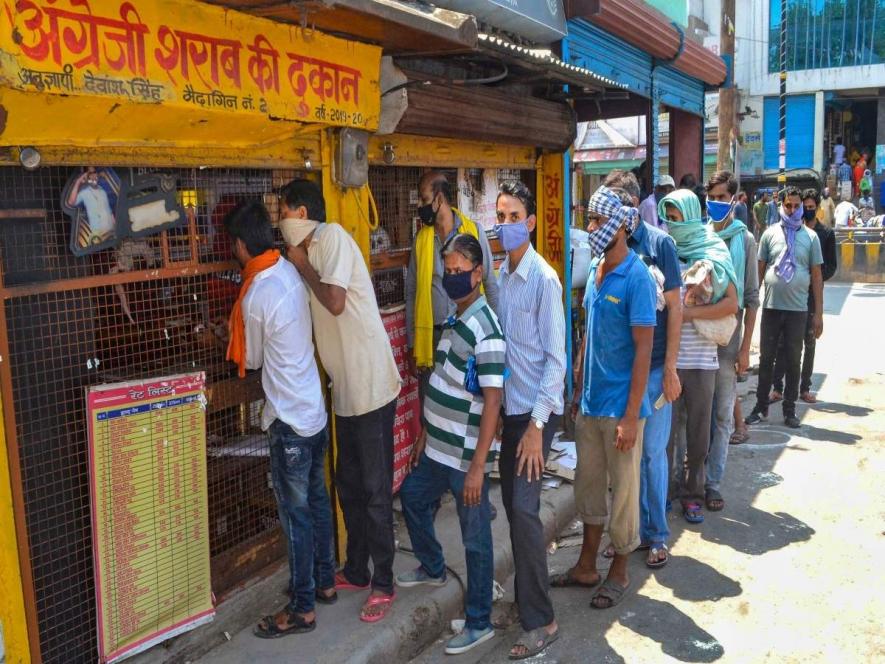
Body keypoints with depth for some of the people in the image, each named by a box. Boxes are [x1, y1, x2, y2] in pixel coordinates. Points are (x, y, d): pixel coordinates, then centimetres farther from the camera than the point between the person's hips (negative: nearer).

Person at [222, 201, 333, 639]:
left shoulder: (255, 298, -21)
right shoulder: (291, 271, 1)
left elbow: (251, 359, -3)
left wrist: (231, 334, 14)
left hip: (289, 422, -8)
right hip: (315, 410, 8)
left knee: (296, 515, 3)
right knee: (317, 501, 20)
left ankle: (302, 609, 16)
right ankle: (325, 581, 36)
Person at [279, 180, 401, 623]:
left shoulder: (333, 236, -11)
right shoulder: (311, 250, 14)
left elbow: (335, 301, -21)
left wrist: (302, 266, -8)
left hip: (371, 385, -9)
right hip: (346, 388, 9)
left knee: (375, 489, 1)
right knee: (348, 485, 18)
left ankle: (383, 584, 14)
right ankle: (356, 571, 33)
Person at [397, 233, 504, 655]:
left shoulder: (486, 331, -20)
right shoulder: (453, 319, 8)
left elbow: (492, 402, -22)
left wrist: (478, 465, -24)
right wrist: (425, 434, 19)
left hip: (465, 457, -9)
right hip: (437, 448, 9)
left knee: (475, 540, 5)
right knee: (412, 498, 27)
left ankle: (479, 623, 22)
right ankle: (433, 569, 49)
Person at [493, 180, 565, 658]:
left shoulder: (544, 279, -15)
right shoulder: (501, 274, 6)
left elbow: (556, 358, -16)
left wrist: (537, 425, -18)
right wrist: (510, 413, 10)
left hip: (535, 411, -7)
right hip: (509, 406, 7)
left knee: (524, 508, -8)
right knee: (512, 504, 14)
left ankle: (540, 621, 5)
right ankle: (525, 595, 32)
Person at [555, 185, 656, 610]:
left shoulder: (637, 279, -16)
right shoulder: (595, 269, 7)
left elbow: (643, 349, -17)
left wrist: (630, 416, -19)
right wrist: (579, 391, 15)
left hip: (620, 407, -7)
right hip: (590, 403, 7)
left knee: (623, 490, 8)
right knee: (588, 484, 16)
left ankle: (619, 572, 25)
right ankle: (586, 566, 31)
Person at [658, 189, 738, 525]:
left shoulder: (711, 254, 1)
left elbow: (731, 304, -5)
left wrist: (689, 312, -15)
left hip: (700, 356, 0)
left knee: (698, 428, 8)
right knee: (665, 426, 4)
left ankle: (693, 491, 21)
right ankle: (665, 488, 17)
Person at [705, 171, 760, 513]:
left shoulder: (744, 240, 1)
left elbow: (751, 299, 1)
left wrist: (745, 347, -3)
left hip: (727, 339, 0)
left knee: (722, 415, 6)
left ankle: (712, 482, 17)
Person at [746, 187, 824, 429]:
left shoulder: (811, 237, 3)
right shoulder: (770, 233, 3)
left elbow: (816, 275, 4)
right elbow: (759, 269, 6)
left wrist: (818, 313, 0)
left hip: (798, 309, 0)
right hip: (771, 306, 0)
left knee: (793, 361, 8)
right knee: (766, 359, 7)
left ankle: (789, 410, 19)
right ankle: (761, 407, 18)